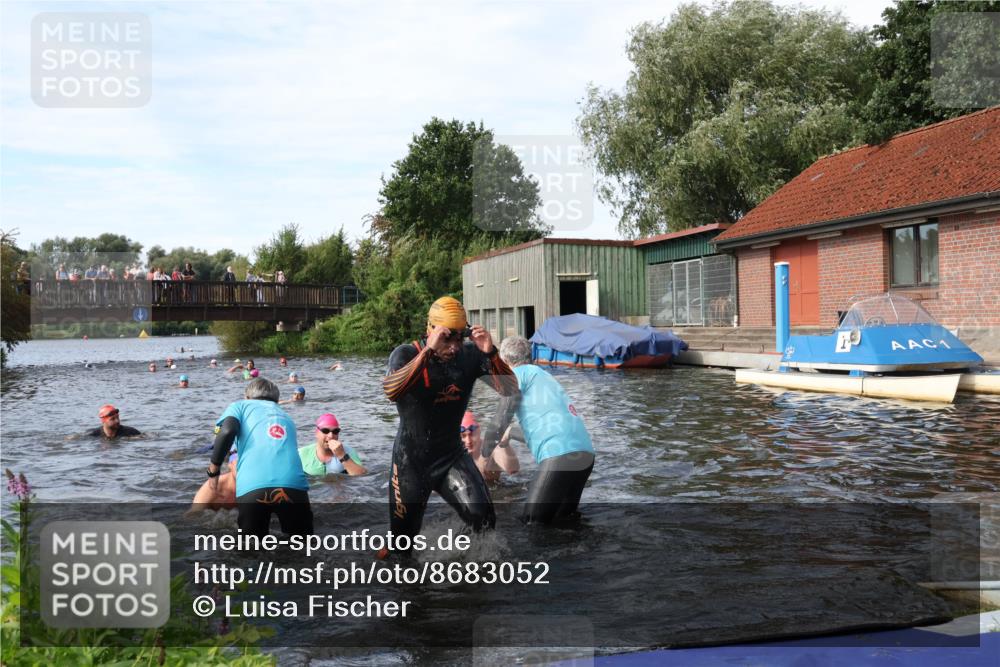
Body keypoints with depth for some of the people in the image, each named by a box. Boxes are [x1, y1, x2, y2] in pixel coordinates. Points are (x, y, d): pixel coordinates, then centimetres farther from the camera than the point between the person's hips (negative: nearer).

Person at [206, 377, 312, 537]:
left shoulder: (241, 406, 22)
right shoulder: (285, 416, 34)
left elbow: (227, 432, 1)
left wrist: (213, 470, 12)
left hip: (252, 487, -2)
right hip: (294, 484, 2)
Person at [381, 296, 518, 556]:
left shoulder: (470, 355, -8)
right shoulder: (406, 354, -14)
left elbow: (510, 389, -15)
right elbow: (391, 391, -34)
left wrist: (490, 353, -31)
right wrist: (428, 351, -41)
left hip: (452, 456, 2)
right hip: (411, 460, -2)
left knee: (483, 518, -15)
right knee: (402, 536, 9)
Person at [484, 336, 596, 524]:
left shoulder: (518, 373, 7)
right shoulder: (544, 376, 30)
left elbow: (501, 422, 0)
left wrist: (483, 457, 11)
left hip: (560, 454, -8)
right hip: (585, 454, 8)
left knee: (532, 523, -1)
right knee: (562, 519, 21)